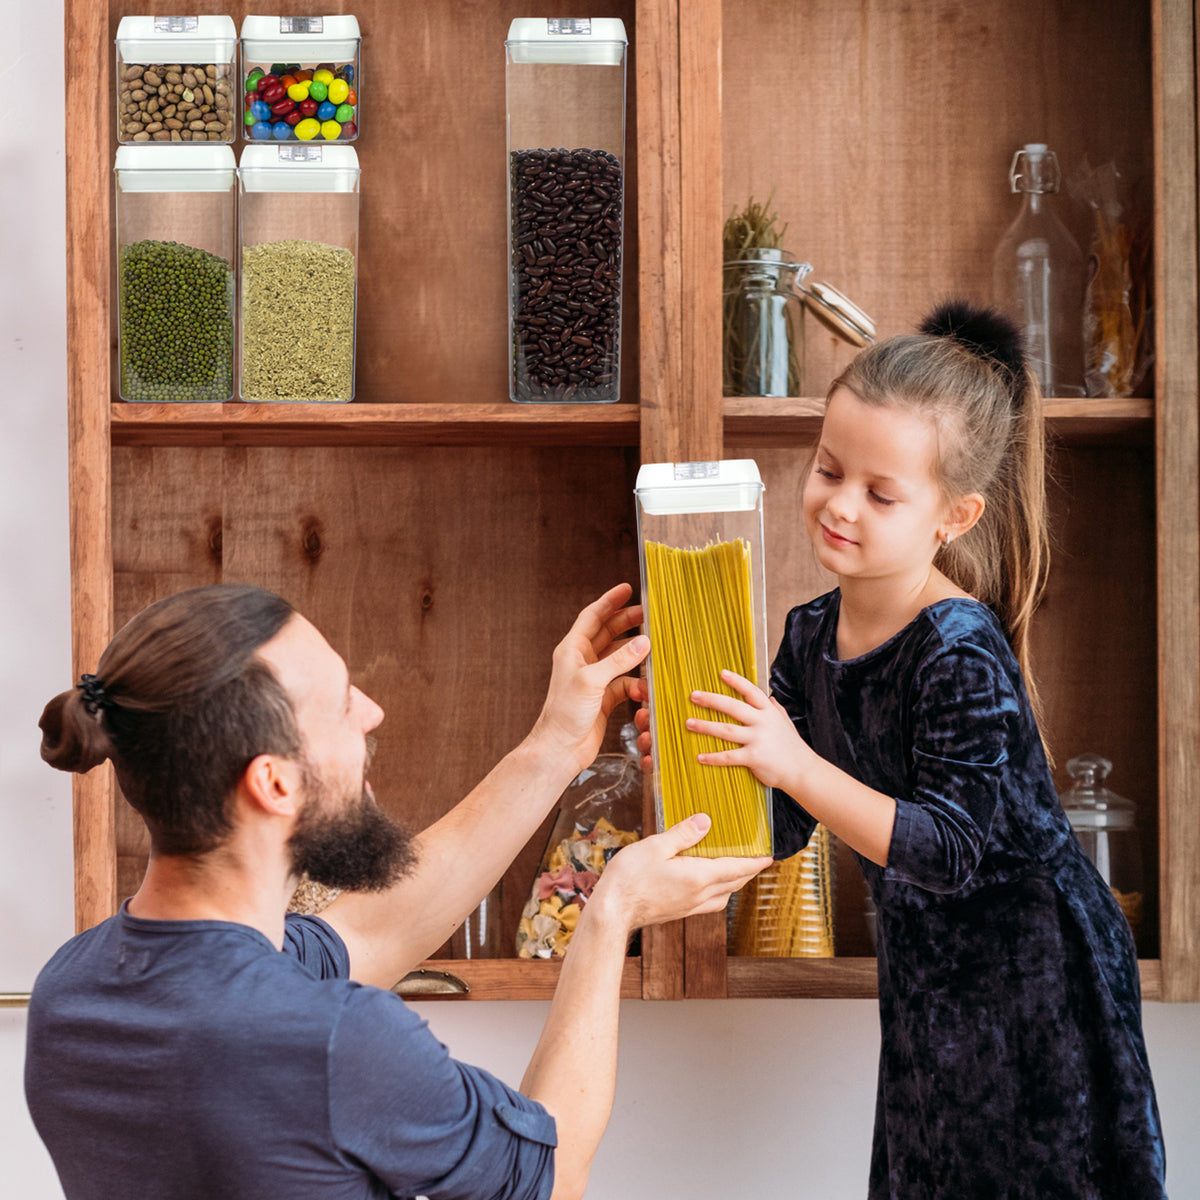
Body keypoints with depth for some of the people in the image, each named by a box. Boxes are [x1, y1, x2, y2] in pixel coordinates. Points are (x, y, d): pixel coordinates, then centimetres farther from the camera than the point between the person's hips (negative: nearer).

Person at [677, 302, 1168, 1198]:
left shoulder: (962, 653, -24)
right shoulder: (811, 636, -3)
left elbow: (948, 850, -29)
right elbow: (782, 830, 0)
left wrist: (795, 765, -34)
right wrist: (705, 760, -18)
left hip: (1034, 974, -7)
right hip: (925, 962, 7)